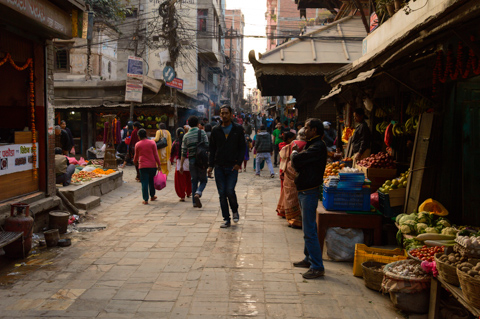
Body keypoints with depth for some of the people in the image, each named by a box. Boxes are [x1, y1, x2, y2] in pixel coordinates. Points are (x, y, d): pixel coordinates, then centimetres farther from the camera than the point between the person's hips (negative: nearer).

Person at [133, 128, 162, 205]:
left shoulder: (137, 144, 1)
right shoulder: (152, 143, 0)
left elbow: (136, 155, 14)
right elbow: (156, 154, -1)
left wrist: (135, 162, 34)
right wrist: (159, 164, 3)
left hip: (143, 166, -1)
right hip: (152, 165, 1)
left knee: (144, 183, 1)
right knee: (151, 181, 17)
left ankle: (145, 200, 0)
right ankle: (152, 196, 29)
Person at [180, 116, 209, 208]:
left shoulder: (186, 135, 6)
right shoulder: (201, 132, -2)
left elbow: (184, 152, 4)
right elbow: (207, 146, -10)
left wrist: (181, 165, 8)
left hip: (191, 160, 3)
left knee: (194, 181, 12)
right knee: (203, 180, 7)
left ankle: (195, 202, 12)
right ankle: (198, 194, -21)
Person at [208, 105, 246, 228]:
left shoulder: (238, 129, 4)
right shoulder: (216, 130, 9)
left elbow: (242, 147, 4)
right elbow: (212, 149, 12)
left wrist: (239, 163, -7)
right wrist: (211, 165, 4)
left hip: (232, 167, -2)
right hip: (219, 167, 2)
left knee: (230, 191, -13)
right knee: (222, 194, 2)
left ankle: (235, 210, 17)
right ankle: (226, 219, 13)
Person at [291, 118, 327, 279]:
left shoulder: (317, 147, -19)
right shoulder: (313, 145, 15)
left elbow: (297, 161, -25)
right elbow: (297, 164, 14)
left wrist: (294, 152, -4)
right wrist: (297, 153, -5)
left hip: (309, 192, -11)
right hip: (304, 190, 11)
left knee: (309, 231, -8)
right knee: (308, 228, 19)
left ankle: (317, 267, -3)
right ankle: (309, 259, 31)